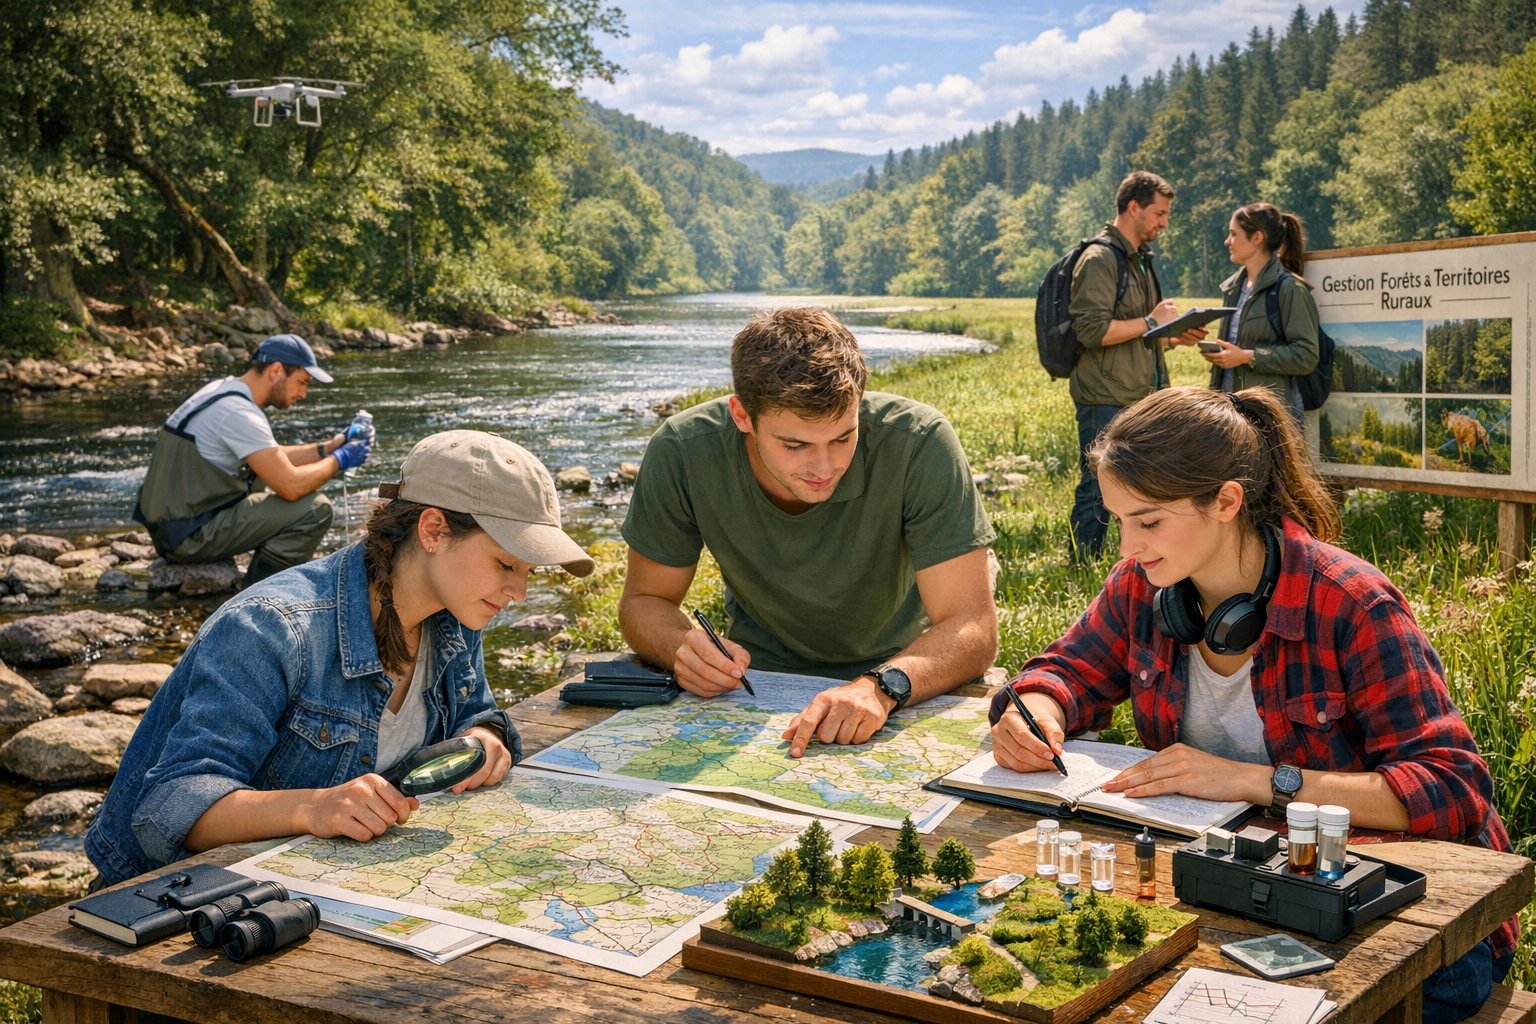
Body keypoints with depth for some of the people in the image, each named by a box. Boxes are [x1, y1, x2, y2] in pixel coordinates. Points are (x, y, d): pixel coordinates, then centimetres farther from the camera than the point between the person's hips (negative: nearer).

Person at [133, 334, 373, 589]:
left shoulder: (221, 390, 11)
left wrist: (329, 446, 12)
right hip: (191, 537, -10)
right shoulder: (240, 413, -20)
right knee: (316, 509, -13)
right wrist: (338, 460, -6)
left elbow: (276, 459, 21)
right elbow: (291, 486, -22)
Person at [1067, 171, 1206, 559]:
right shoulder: (1100, 259, -12)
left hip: (1142, 399, 9)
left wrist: (1173, 335, 10)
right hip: (1106, 400, -9)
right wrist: (1151, 322, -14)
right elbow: (1093, 330, -22)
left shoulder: (1140, 259, 19)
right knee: (1097, 491, -4)